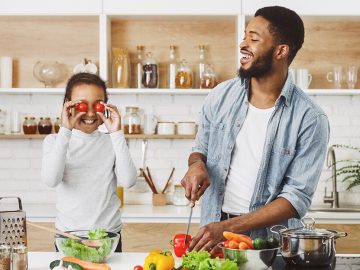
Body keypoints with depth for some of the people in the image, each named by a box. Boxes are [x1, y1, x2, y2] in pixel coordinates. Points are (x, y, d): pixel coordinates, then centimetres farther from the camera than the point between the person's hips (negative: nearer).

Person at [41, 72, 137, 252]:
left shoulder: (112, 142, 3)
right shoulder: (54, 141, 1)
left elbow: (128, 181, -13)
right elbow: (51, 180, -18)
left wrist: (116, 133, -15)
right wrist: (65, 130, -22)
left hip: (109, 234, 1)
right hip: (68, 234, -1)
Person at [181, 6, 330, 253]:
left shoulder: (310, 120, -11)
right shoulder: (221, 96, 1)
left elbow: (297, 198, -13)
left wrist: (227, 228, -21)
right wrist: (197, 165, -10)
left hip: (269, 239, -2)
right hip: (212, 230, 2)